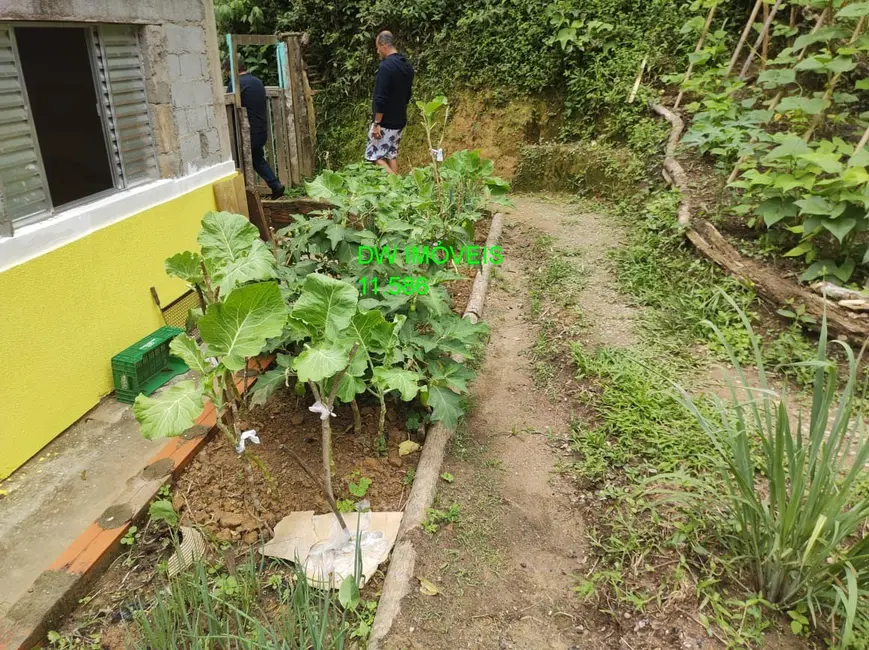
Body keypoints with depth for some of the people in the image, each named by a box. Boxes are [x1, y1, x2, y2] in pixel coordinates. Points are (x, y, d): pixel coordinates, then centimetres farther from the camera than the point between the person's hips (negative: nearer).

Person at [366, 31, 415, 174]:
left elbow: (381, 99, -22)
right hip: (400, 121, 8)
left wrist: (377, 123, -18)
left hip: (385, 122, -8)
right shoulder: (407, 66, 8)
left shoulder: (386, 66, -18)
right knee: (392, 154, 14)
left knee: (374, 155, -1)